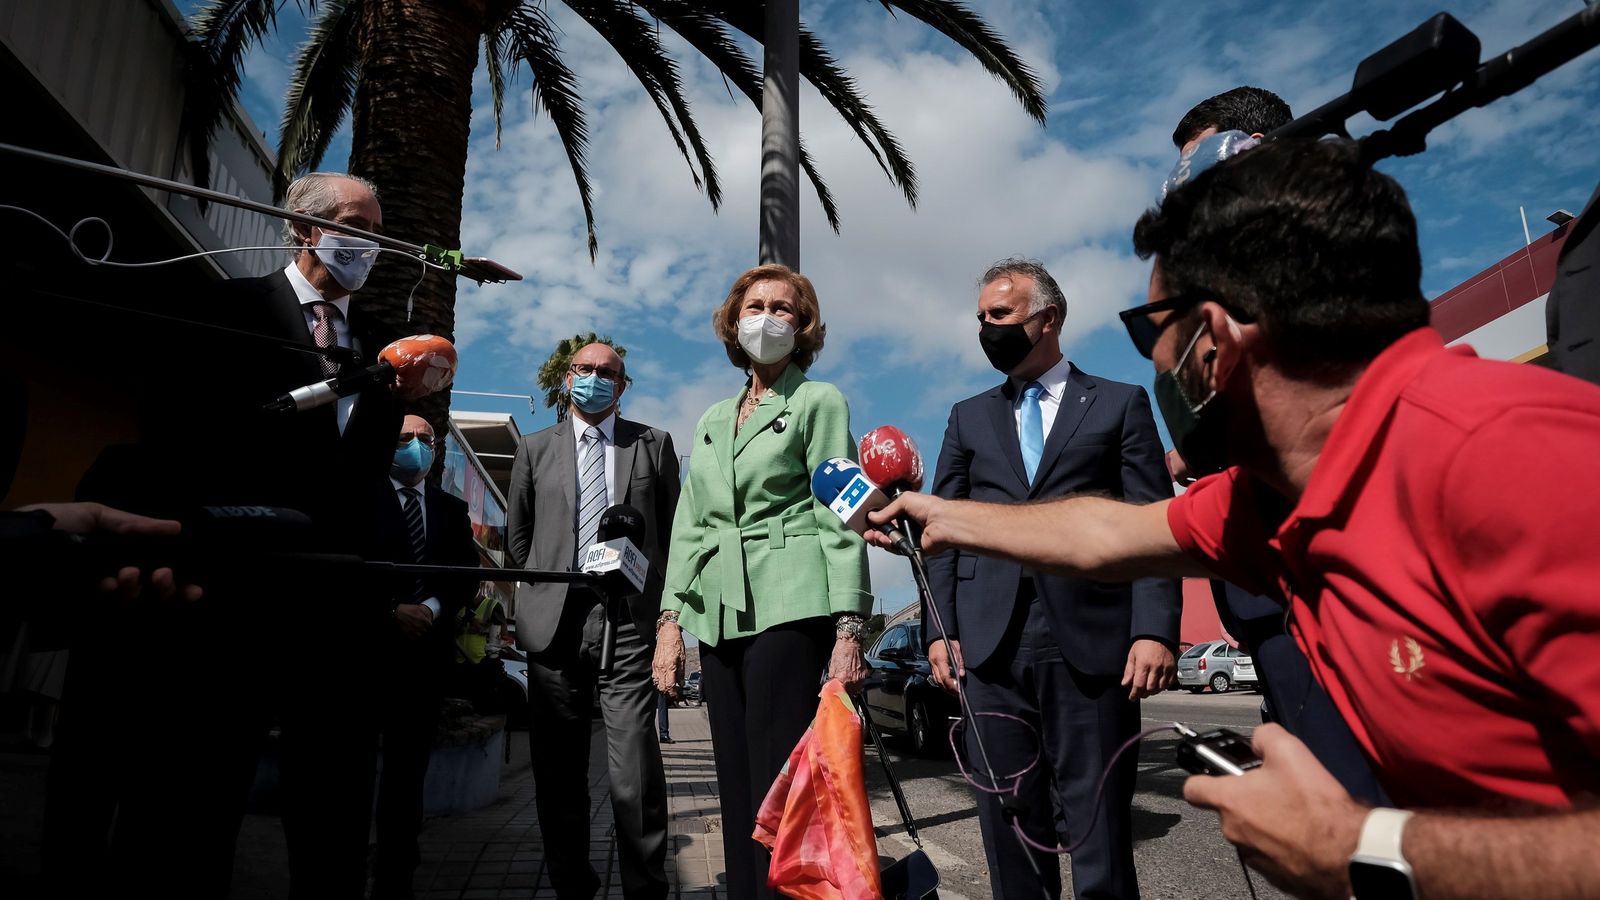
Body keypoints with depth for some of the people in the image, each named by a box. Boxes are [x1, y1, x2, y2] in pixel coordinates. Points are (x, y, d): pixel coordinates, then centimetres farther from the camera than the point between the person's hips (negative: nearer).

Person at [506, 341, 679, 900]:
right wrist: (547, 586, 14)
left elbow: (674, 528, 12)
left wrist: (654, 593, 7)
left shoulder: (653, 444, 10)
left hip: (629, 622, -2)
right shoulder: (536, 449, 14)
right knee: (558, 771, 9)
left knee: (635, 772, -8)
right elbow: (518, 534, 21)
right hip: (555, 621, 2)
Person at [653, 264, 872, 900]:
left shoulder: (819, 402, 5)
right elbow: (689, 525, 17)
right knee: (736, 791, 9)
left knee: (779, 788, -6)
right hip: (719, 619, 6)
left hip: (789, 610, -5)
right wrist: (671, 620, 7)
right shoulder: (712, 420, 21)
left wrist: (849, 630, -11)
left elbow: (839, 520, -3)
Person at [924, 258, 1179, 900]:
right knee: (1010, 828, 9)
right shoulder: (969, 417, 17)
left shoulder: (1120, 404, 9)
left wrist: (1155, 630, -11)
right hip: (993, 646, 3)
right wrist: (939, 628, 2)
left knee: (1101, 833, 3)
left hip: (1091, 643, -2)